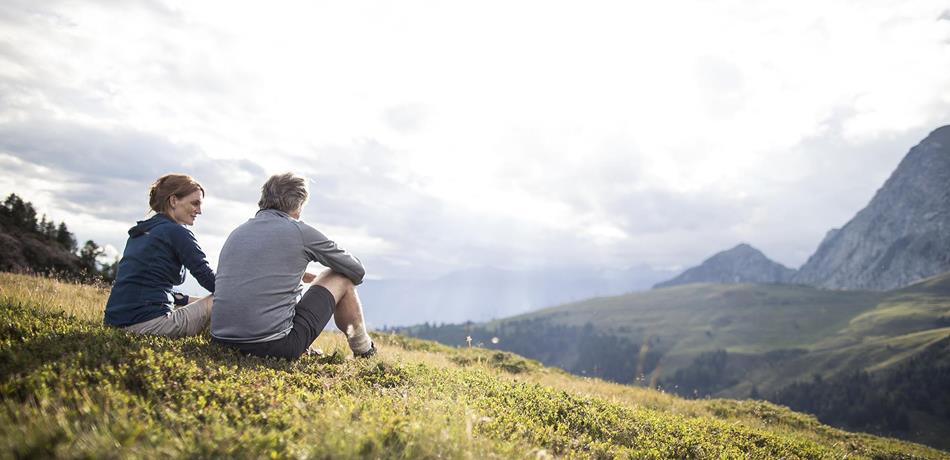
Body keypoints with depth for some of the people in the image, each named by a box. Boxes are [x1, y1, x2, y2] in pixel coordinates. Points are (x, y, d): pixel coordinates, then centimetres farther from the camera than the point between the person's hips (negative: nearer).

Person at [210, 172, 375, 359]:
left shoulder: (236, 233, 13)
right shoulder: (301, 231, -3)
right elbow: (357, 271, 8)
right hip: (275, 346, -7)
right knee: (342, 278, 11)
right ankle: (364, 352, 27)